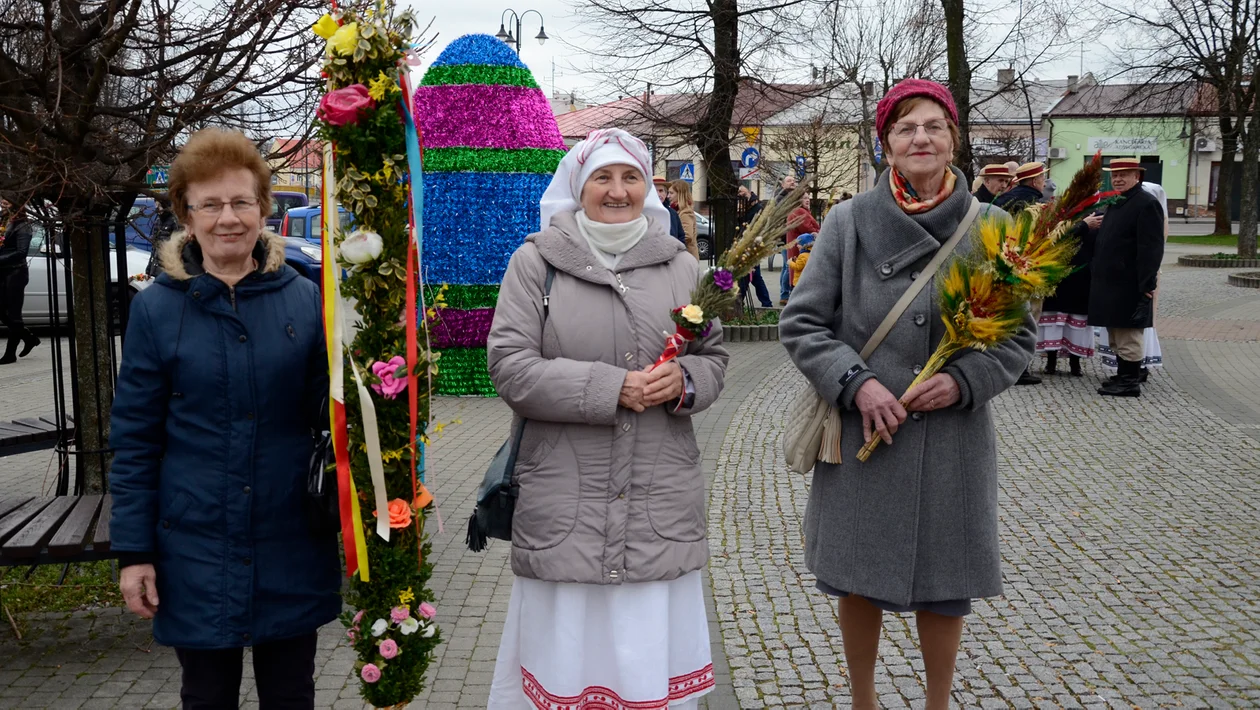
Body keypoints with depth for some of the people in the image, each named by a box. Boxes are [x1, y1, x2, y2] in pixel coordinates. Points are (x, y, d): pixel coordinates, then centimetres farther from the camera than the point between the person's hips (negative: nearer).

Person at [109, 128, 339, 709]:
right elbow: (134, 439, -1)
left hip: (292, 547, 1)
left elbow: (331, 416, 5)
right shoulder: (157, 309, -3)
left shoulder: (304, 300, -1)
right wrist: (133, 551, -3)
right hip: (197, 550, 0)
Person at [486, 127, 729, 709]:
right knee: (566, 646, 3)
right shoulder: (536, 261, 1)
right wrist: (610, 388, -15)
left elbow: (713, 358, 16)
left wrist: (683, 382, -8)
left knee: (658, 644, 7)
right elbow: (509, 367, -7)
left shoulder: (680, 266, 10)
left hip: (663, 501, 3)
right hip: (565, 502, -2)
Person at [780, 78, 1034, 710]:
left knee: (945, 587, 12)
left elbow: (1018, 334, 5)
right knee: (859, 582, 13)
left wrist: (965, 379, -13)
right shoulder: (849, 222, -3)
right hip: (861, 434, 0)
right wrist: (855, 382, -16)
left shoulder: (988, 227, -1)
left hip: (953, 437, 1)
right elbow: (800, 323, -2)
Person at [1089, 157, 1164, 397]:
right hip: (1110, 283, 9)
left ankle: (1130, 383, 3)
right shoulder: (1115, 203, 16)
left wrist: (1146, 284, -21)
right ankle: (1122, 377, 25)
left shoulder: (1147, 204, -12)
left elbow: (1151, 248, -18)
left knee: (1128, 336, -4)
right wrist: (1096, 272, 15)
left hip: (1129, 286, -9)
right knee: (1116, 336, 16)